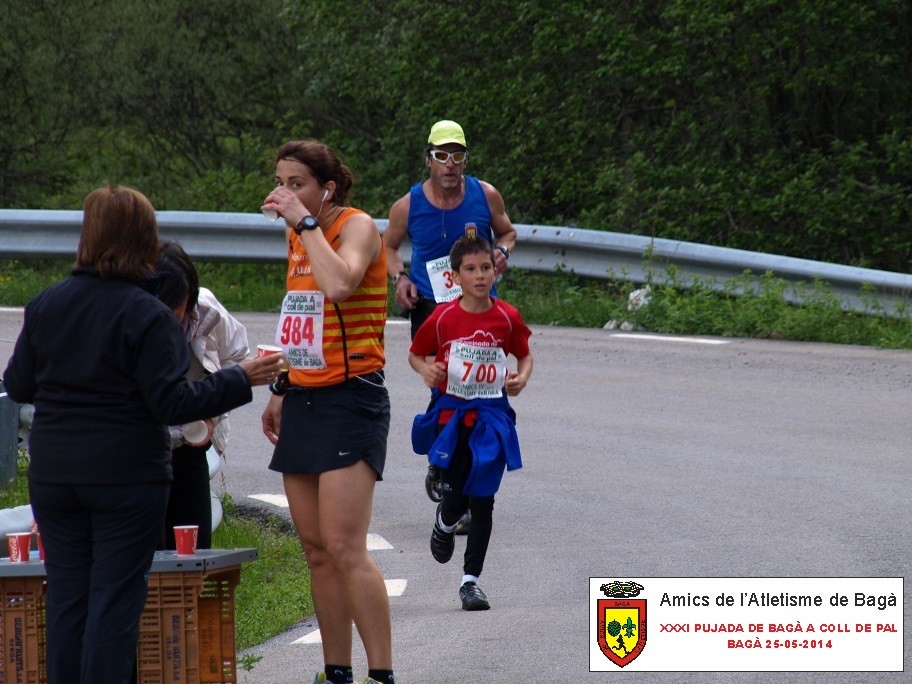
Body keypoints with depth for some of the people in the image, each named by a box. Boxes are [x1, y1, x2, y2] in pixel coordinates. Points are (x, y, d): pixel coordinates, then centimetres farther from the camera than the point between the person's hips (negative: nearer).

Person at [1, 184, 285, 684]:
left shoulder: (46, 305, 0)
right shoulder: (147, 315, -13)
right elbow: (172, 403, -15)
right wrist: (240, 381, -7)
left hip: (53, 474, 4)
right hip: (128, 474, -4)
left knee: (66, 592, 9)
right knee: (115, 599, 1)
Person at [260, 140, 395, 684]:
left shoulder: (358, 227, -11)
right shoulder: (299, 236, 14)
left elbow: (339, 283, -32)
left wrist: (307, 222, -23)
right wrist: (282, 389, 25)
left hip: (351, 398, -8)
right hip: (304, 399, 8)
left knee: (344, 548, -15)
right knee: (316, 551, 7)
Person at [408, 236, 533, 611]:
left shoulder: (508, 318, -3)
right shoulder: (443, 318, -6)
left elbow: (525, 355, 11)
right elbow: (415, 354, 6)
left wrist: (522, 377, -10)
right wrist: (426, 369, -15)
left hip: (491, 415, 1)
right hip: (450, 412, -1)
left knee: (482, 499, 1)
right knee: (456, 493, -4)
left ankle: (471, 580, 8)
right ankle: (444, 523, 35)